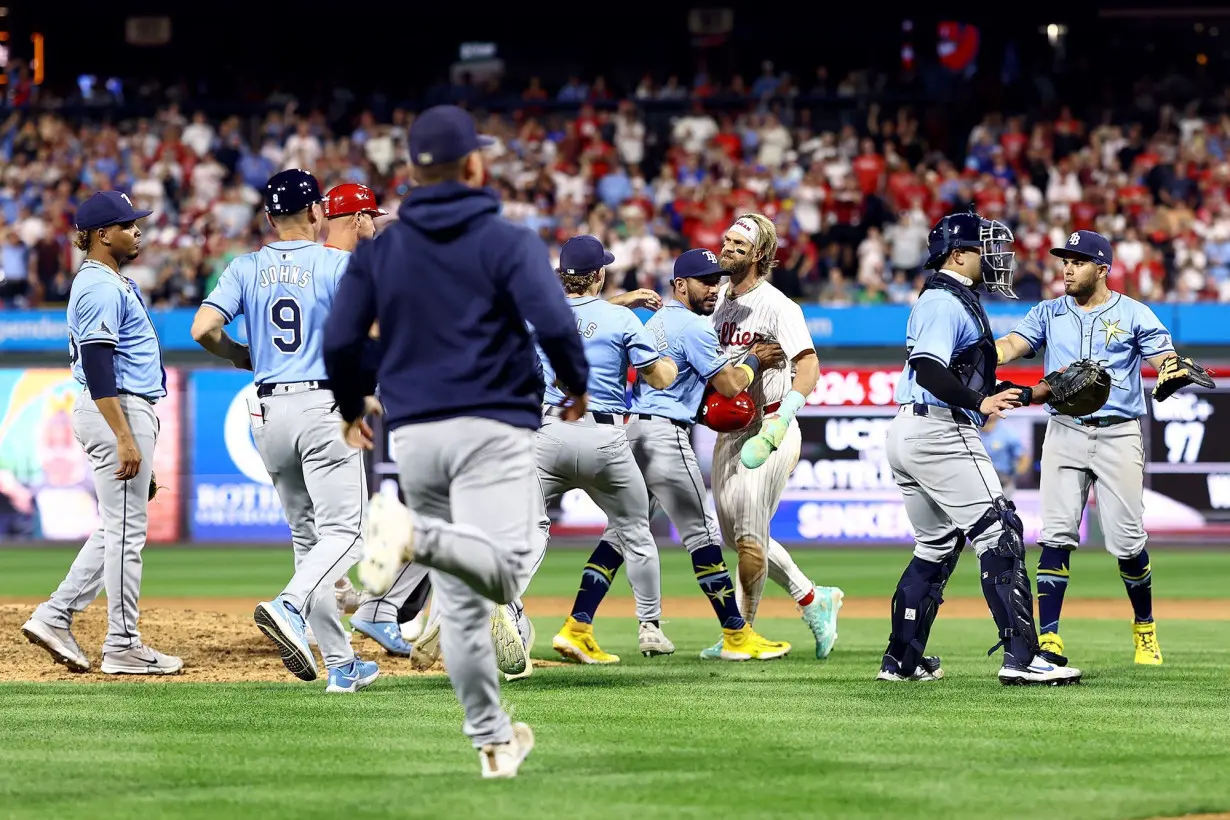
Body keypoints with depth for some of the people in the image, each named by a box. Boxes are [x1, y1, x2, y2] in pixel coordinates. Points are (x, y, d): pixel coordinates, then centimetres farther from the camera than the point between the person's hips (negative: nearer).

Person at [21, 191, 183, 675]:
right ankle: (123, 648, -1)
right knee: (126, 531, -5)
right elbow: (97, 366, -22)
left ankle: (55, 617, 13)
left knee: (117, 530, 14)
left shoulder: (111, 283, 17)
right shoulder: (101, 287, -15)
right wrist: (124, 438, -27)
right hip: (117, 412, -11)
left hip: (128, 412, 11)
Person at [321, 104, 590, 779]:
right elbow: (554, 324, -14)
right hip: (493, 427, -5)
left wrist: (351, 411, 22)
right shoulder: (507, 241, -2)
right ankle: (416, 536, -44)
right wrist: (578, 389, 4)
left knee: (458, 602, 12)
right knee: (504, 573, -18)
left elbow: (339, 343, 4)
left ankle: (492, 741, 17)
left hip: (413, 436, 5)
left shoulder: (378, 249, 9)